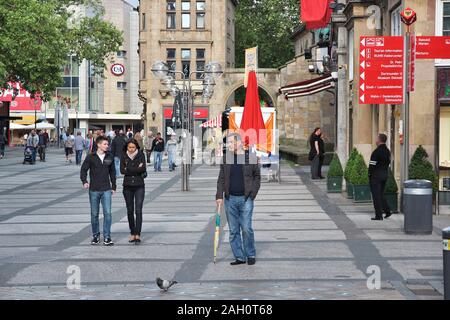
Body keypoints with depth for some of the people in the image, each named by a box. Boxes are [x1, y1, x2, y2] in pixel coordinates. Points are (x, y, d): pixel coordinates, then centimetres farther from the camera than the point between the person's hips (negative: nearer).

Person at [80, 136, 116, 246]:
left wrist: (113, 186, 13)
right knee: (94, 214, 8)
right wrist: (84, 181, -17)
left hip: (106, 190, 1)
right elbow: (83, 170, -1)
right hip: (94, 190, -1)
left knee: (107, 213, -9)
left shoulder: (110, 157, 5)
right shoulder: (90, 157, -3)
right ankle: (96, 236, 22)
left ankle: (107, 237, -3)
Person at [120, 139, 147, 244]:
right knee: (130, 211, 9)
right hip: (127, 186, 2)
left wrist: (129, 169, -11)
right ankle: (132, 233, 19)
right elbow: (122, 170, -8)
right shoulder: (124, 156, 3)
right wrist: (137, 169, -11)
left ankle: (137, 234, -14)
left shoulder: (141, 155, -1)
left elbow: (143, 169, -14)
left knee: (138, 210, -11)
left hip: (139, 186, -2)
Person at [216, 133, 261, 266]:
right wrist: (219, 196, -1)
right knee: (233, 231, 5)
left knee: (246, 229, -4)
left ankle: (251, 255, 13)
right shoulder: (226, 159, 7)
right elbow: (221, 179, 9)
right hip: (230, 199, 3)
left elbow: (257, 177, 5)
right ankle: (239, 257, 14)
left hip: (245, 199, -3)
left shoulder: (250, 158, 0)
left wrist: (252, 194, -4)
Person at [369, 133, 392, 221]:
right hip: (385, 175, 8)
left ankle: (379, 215, -4)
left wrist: (370, 175, -8)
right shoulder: (387, 151, 11)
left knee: (376, 195, -4)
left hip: (376, 175, -8)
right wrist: (385, 172, 17)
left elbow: (372, 164, -16)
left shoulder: (376, 151, -16)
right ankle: (387, 211, 13)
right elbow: (388, 163, 14)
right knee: (381, 194, 19)